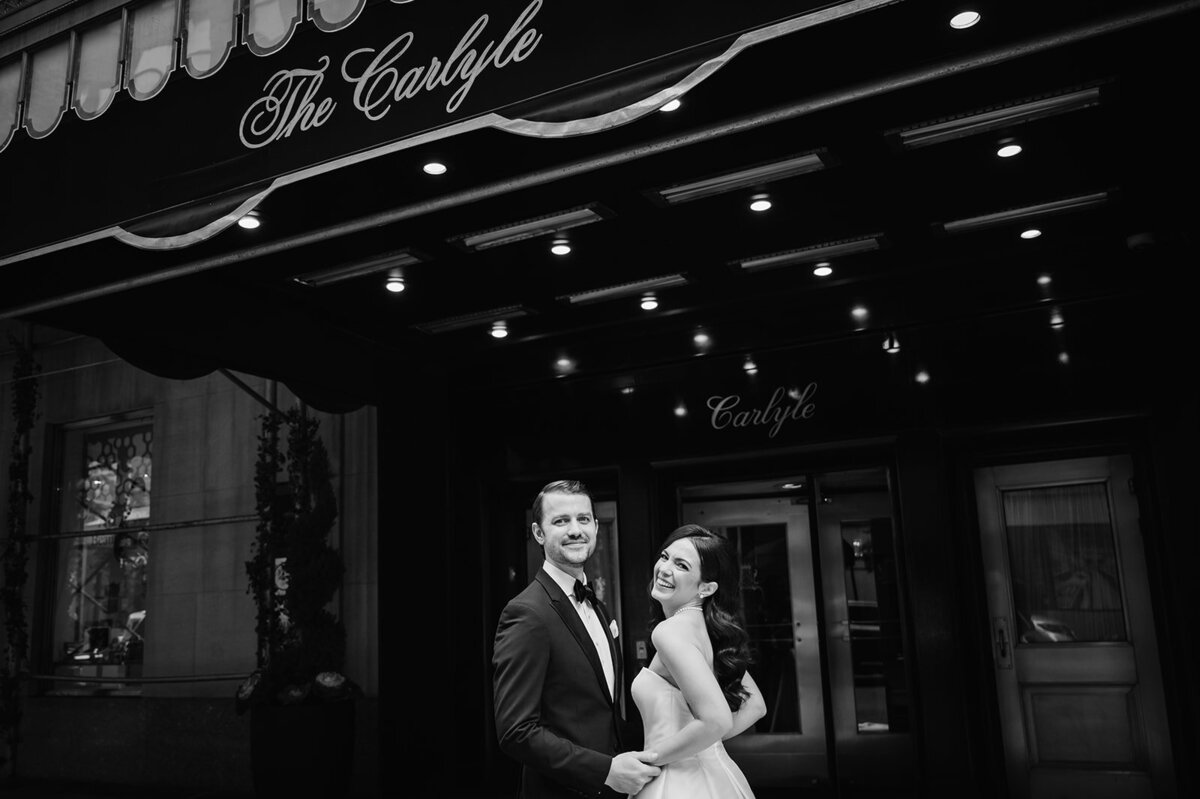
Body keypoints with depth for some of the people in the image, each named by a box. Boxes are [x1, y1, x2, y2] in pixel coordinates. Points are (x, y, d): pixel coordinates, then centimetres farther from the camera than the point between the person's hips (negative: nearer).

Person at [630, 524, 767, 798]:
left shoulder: (670, 630, -19)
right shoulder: (711, 628, 5)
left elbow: (717, 721, -27)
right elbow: (755, 706, 12)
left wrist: (650, 758, -15)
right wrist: (705, 743, 10)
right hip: (717, 776, 8)